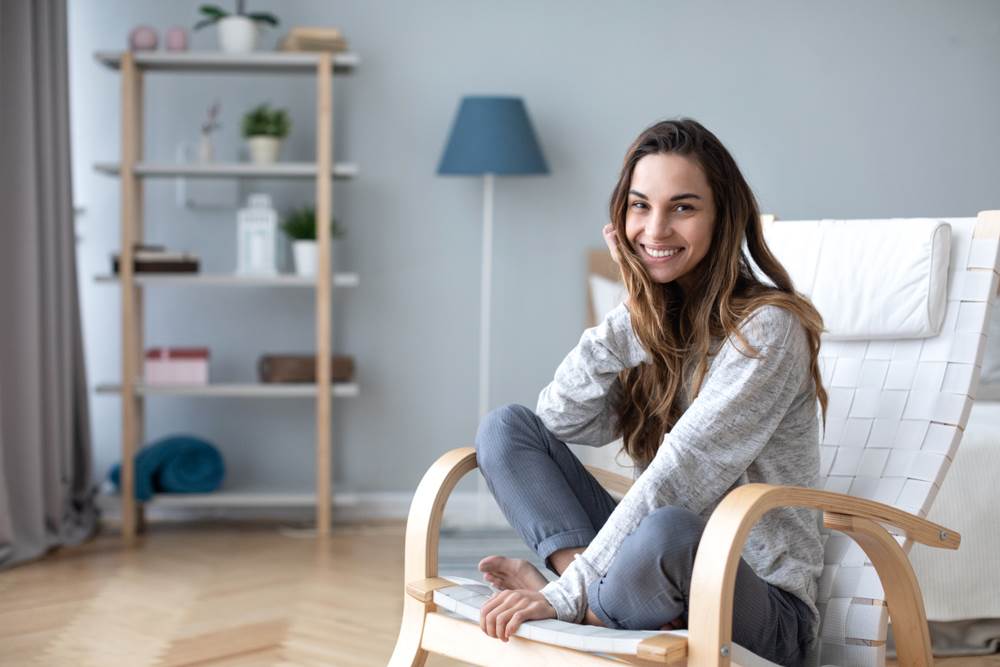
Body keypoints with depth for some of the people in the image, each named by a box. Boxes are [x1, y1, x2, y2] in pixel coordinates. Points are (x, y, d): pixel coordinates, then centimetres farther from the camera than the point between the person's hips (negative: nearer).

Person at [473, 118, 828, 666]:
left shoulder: (766, 327, -14)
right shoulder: (654, 320, 8)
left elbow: (680, 477, -23)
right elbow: (561, 422, -3)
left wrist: (566, 593, -26)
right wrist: (633, 313, -12)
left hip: (762, 599, -7)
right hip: (660, 562, 7)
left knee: (667, 531, -41)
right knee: (505, 426, -3)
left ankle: (571, 598, -11)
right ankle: (600, 597, -20)